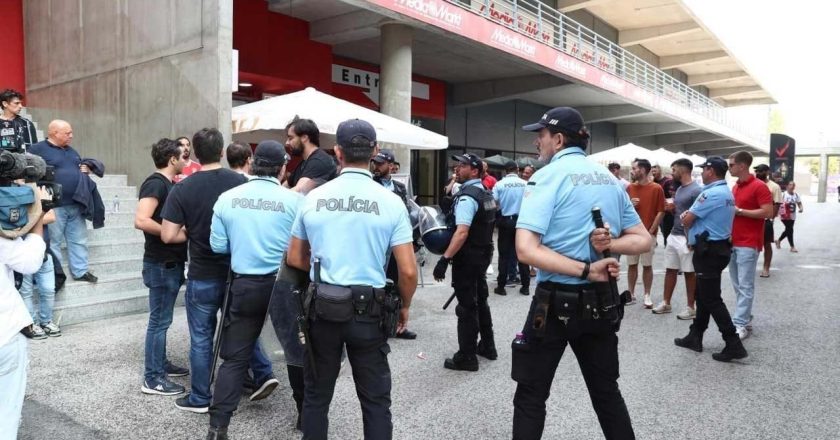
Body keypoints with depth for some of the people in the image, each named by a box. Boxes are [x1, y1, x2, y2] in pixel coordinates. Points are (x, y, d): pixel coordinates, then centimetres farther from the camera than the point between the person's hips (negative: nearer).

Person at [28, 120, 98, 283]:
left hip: (76, 205, 7)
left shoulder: (71, 151, 18)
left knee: (79, 240, 12)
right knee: (52, 242, 3)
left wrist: (86, 169, 7)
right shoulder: (38, 149, -6)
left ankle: (80, 271, 21)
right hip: (54, 206, -7)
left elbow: (81, 167, 29)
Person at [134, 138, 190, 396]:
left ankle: (161, 364, 29)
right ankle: (152, 378, 4)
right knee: (159, 320, -3)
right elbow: (141, 220, -27)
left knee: (162, 318, 18)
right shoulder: (156, 183, -16)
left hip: (171, 262, 10)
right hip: (161, 263, -10)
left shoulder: (168, 184, 13)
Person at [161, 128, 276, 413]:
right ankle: (264, 374, 16)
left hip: (203, 276, -3)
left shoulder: (182, 189, -12)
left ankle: (199, 399, 21)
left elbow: (168, 236, -13)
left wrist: (191, 233, 5)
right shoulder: (241, 182, -5)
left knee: (201, 338, 9)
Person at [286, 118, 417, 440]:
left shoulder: (314, 198, -1)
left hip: (322, 307, 2)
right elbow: (408, 271, -9)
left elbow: (295, 259, 9)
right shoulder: (390, 202, -8)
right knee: (375, 400, 11)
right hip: (368, 311, -2)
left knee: (316, 396, 17)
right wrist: (404, 306, 8)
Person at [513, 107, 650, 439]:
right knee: (606, 390, 20)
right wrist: (611, 243, -9)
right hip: (602, 301, 6)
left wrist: (587, 270, -22)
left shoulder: (547, 176, -11)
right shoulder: (610, 180, 8)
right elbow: (643, 240, 10)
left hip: (558, 300, -6)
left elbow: (526, 249, -23)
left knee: (531, 396, 7)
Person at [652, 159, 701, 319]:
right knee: (670, 270, 13)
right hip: (673, 235, 8)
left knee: (689, 273, 3)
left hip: (687, 238, -8)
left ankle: (691, 308, 13)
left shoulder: (696, 190, -15)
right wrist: (671, 209, 1)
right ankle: (666, 303, 22)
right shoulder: (679, 189, 13)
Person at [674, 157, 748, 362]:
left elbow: (687, 222, -14)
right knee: (703, 296, 16)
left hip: (708, 251, -10)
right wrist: (689, 215, 2)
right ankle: (695, 337, 24)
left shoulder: (711, 194, -19)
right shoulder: (727, 193, 14)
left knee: (712, 300, -5)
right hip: (718, 248, 10)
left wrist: (684, 217, 7)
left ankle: (734, 345, -2)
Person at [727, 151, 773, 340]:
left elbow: (768, 212, -17)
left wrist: (739, 211, -16)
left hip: (748, 244, -8)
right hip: (732, 241, 8)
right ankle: (745, 317, 23)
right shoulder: (735, 187, 14)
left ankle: (740, 324, -4)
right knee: (737, 285, 13)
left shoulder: (759, 186, -11)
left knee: (745, 286, -5)